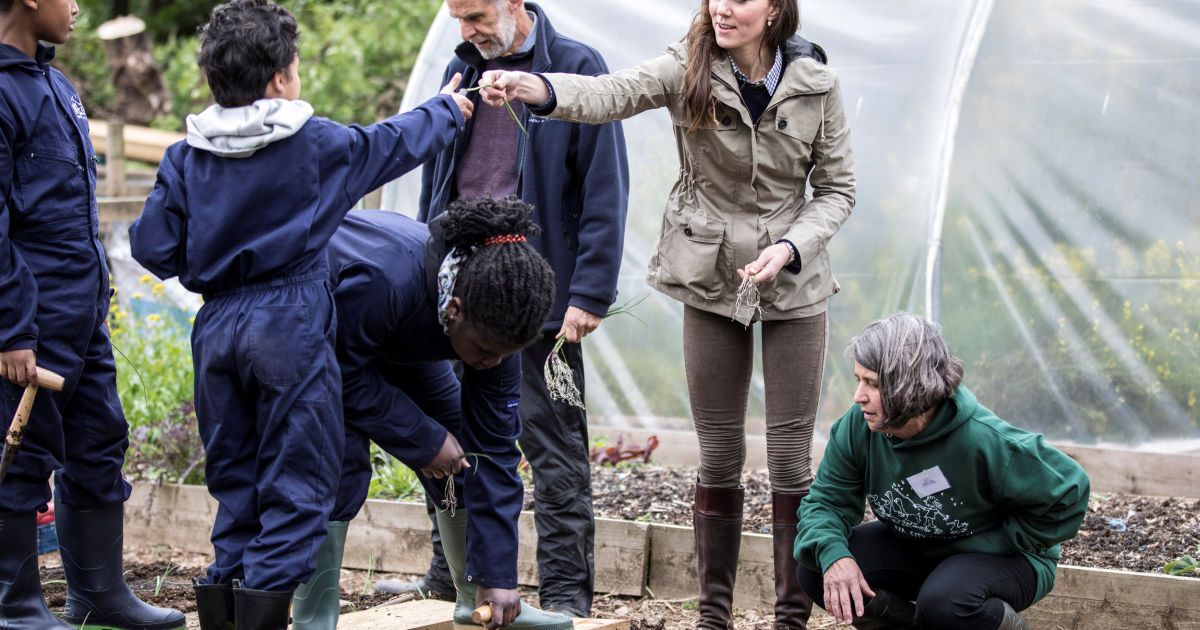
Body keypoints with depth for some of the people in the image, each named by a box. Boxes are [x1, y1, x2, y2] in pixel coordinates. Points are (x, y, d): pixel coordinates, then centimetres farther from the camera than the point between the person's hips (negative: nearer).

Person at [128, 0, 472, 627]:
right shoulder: (317, 143, -5)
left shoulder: (185, 158, 2)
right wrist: (446, 110, 29)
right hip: (290, 323, -5)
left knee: (234, 480, 15)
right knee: (297, 481, 1)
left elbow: (152, 246, 0)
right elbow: (394, 144, 11)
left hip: (216, 327, 5)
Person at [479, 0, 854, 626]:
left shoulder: (816, 86, -8)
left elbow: (837, 189, -1)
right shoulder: (689, 69, -9)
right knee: (718, 456, 8)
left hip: (792, 288, -1)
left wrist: (790, 247, -19)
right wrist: (534, 87, -48)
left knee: (790, 459, 0)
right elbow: (614, 92, -28)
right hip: (712, 283, 1)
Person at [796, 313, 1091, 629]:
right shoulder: (857, 428, -17)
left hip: (1001, 556, -5)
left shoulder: (985, 441, -31)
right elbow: (826, 501, -10)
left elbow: (1067, 496, -21)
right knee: (816, 568, -16)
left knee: (946, 600, -39)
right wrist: (833, 554, -33)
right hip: (911, 549, 5)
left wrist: (990, 545, -19)